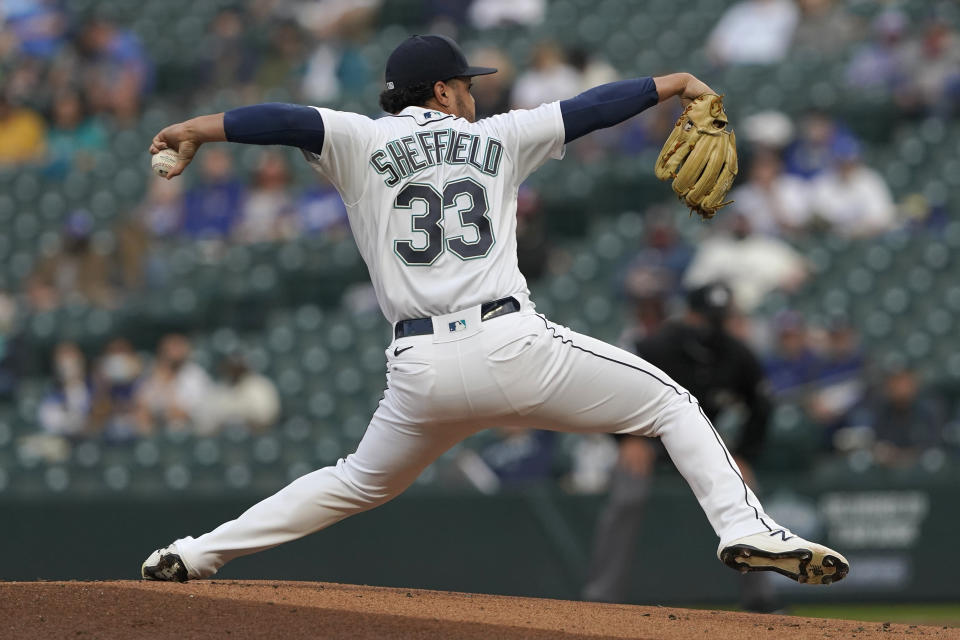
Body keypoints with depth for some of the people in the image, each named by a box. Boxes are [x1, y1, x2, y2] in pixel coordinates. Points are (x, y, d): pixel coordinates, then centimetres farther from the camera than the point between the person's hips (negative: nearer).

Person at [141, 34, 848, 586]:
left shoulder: (362, 142, 11)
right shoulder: (494, 137, 14)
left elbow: (288, 120, -5)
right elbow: (588, 109, 19)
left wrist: (197, 129, -7)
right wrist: (673, 84, 29)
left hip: (421, 368, 2)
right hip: (513, 346, -2)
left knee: (359, 484, 25)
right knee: (671, 401, 11)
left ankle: (196, 555, 20)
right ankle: (745, 527, -10)